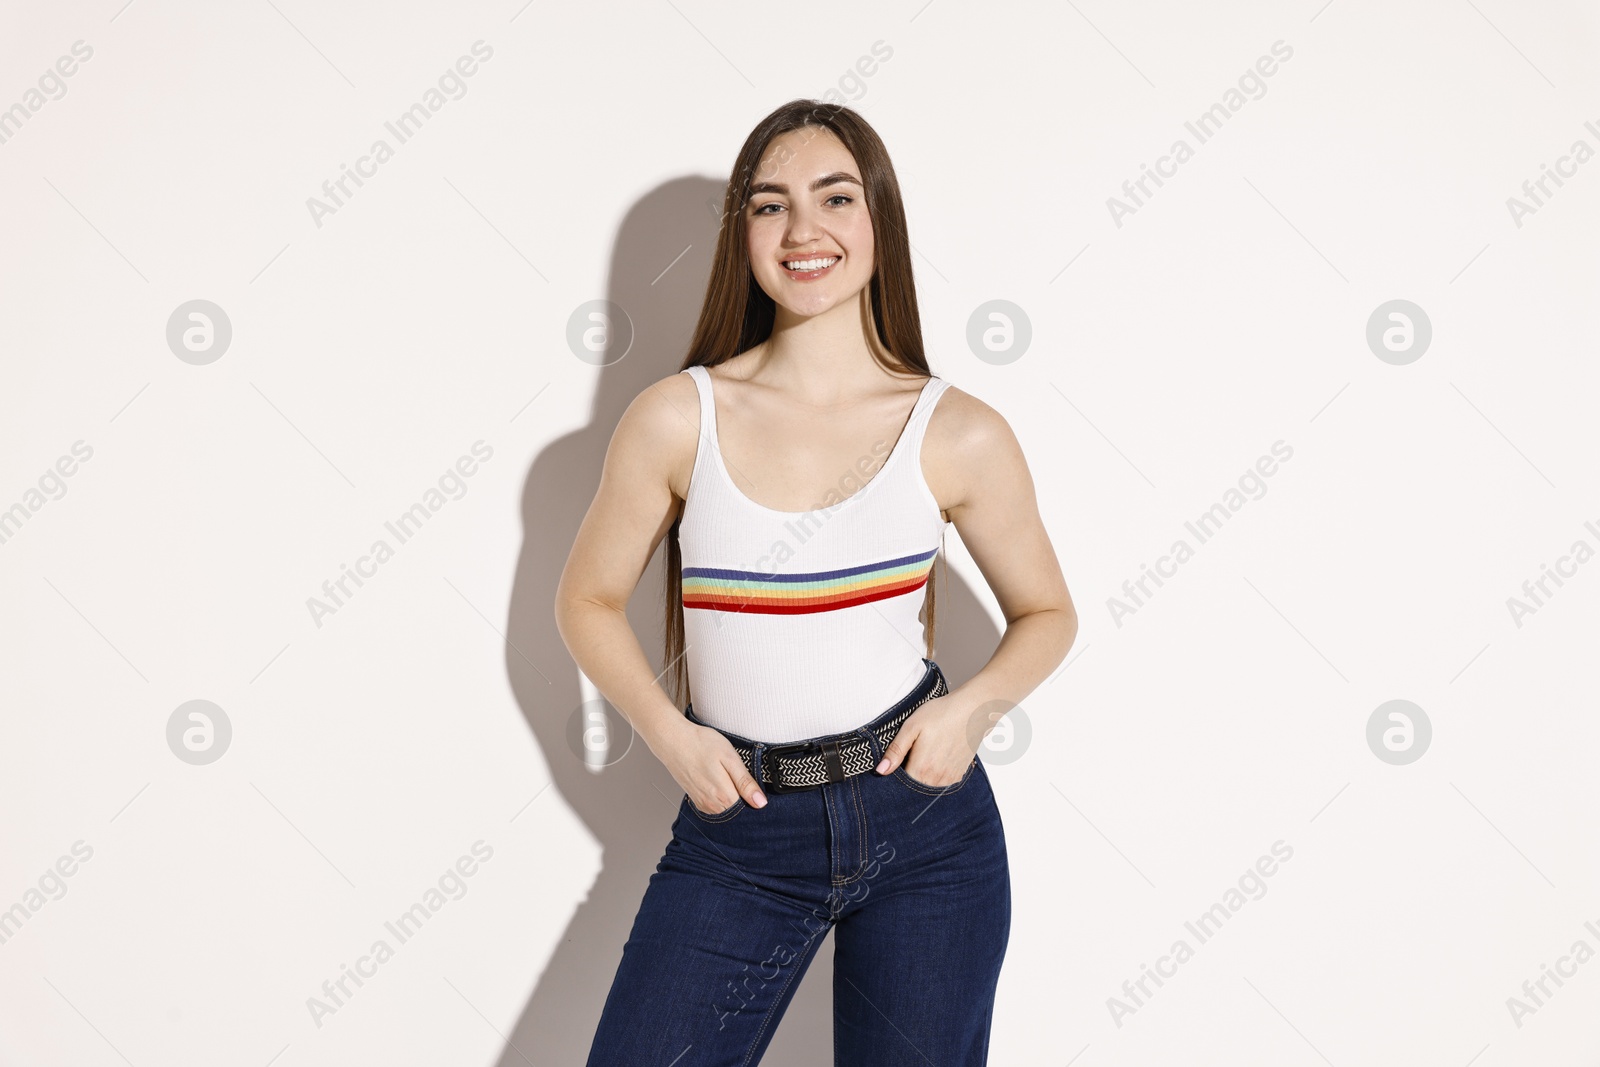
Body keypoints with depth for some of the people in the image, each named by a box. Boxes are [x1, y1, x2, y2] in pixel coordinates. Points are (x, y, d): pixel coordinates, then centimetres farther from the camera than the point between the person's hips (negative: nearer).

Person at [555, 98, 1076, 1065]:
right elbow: (590, 600, 7)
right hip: (739, 823, 0)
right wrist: (669, 733, -7)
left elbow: (1047, 613, 9)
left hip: (923, 816, 0)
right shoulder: (678, 419, -5)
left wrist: (973, 704, -9)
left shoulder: (961, 436, -5)